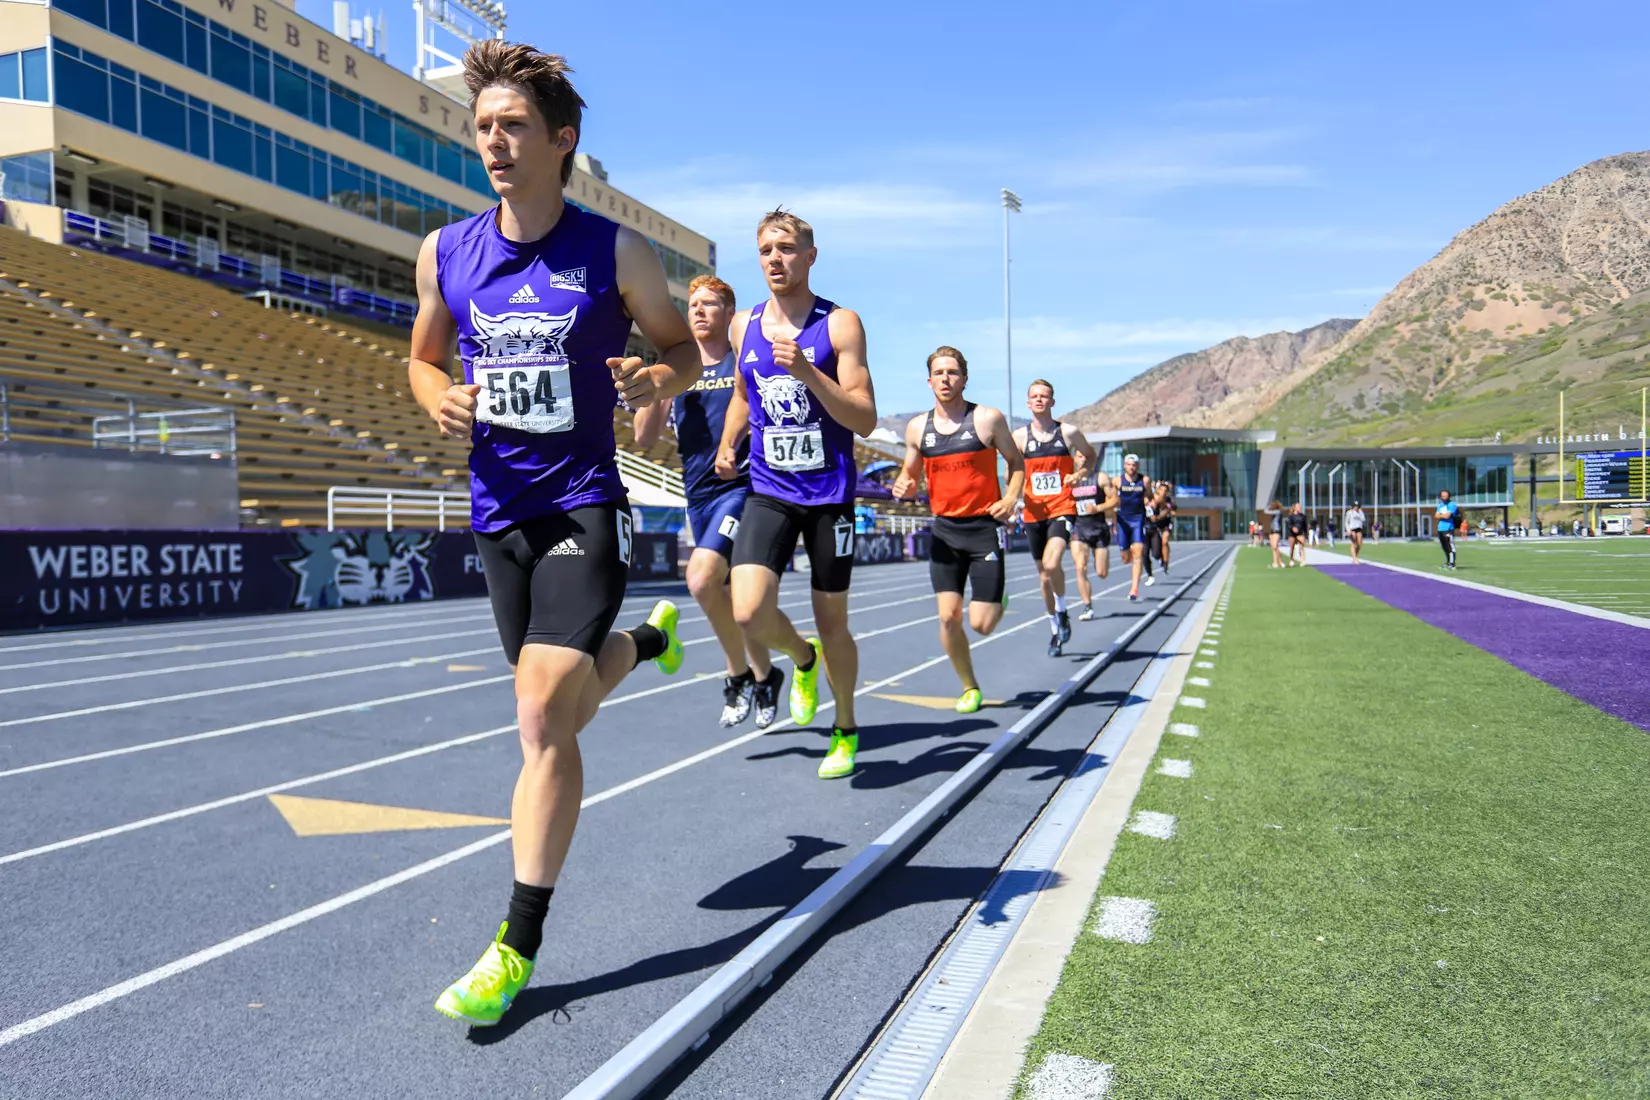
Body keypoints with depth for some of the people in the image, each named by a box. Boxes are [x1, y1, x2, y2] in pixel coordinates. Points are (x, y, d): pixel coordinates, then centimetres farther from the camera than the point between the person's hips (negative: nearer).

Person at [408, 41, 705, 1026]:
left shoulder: (616, 252, -4)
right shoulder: (445, 253, 5)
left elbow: (686, 348, 6)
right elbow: (424, 358, 18)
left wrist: (659, 380, -18)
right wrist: (439, 398, -5)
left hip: (583, 508, -5)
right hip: (498, 512, 5)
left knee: (543, 713, -17)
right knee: (562, 711, 18)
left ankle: (519, 947, -4)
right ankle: (649, 638, 53)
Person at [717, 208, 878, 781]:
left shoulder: (839, 324, -6)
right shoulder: (744, 326, 7)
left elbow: (865, 419, -13)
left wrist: (807, 372, -25)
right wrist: (727, 445, 8)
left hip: (829, 495, -2)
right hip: (768, 492, 3)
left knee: (832, 621, 7)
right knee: (748, 614, -15)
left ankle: (845, 729, 31)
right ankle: (803, 657, 21)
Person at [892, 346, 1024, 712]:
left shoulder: (988, 419, -5)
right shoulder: (917, 428, 3)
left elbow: (1016, 461, 6)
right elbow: (910, 473, 16)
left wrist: (1010, 498, -11)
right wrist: (904, 488, -8)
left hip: (985, 528, -3)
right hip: (945, 531, 3)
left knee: (981, 624, -5)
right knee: (948, 616, -4)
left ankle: (997, 601, 33)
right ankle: (970, 688, 17)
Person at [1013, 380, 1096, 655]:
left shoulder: (1068, 433, 0)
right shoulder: (1020, 436, 4)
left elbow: (1090, 454, 17)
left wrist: (1080, 474, -3)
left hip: (1062, 509, -3)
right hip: (1034, 513, 3)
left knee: (1052, 563, -24)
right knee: (1043, 574, 10)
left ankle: (1062, 611, 3)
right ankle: (1055, 629, 27)